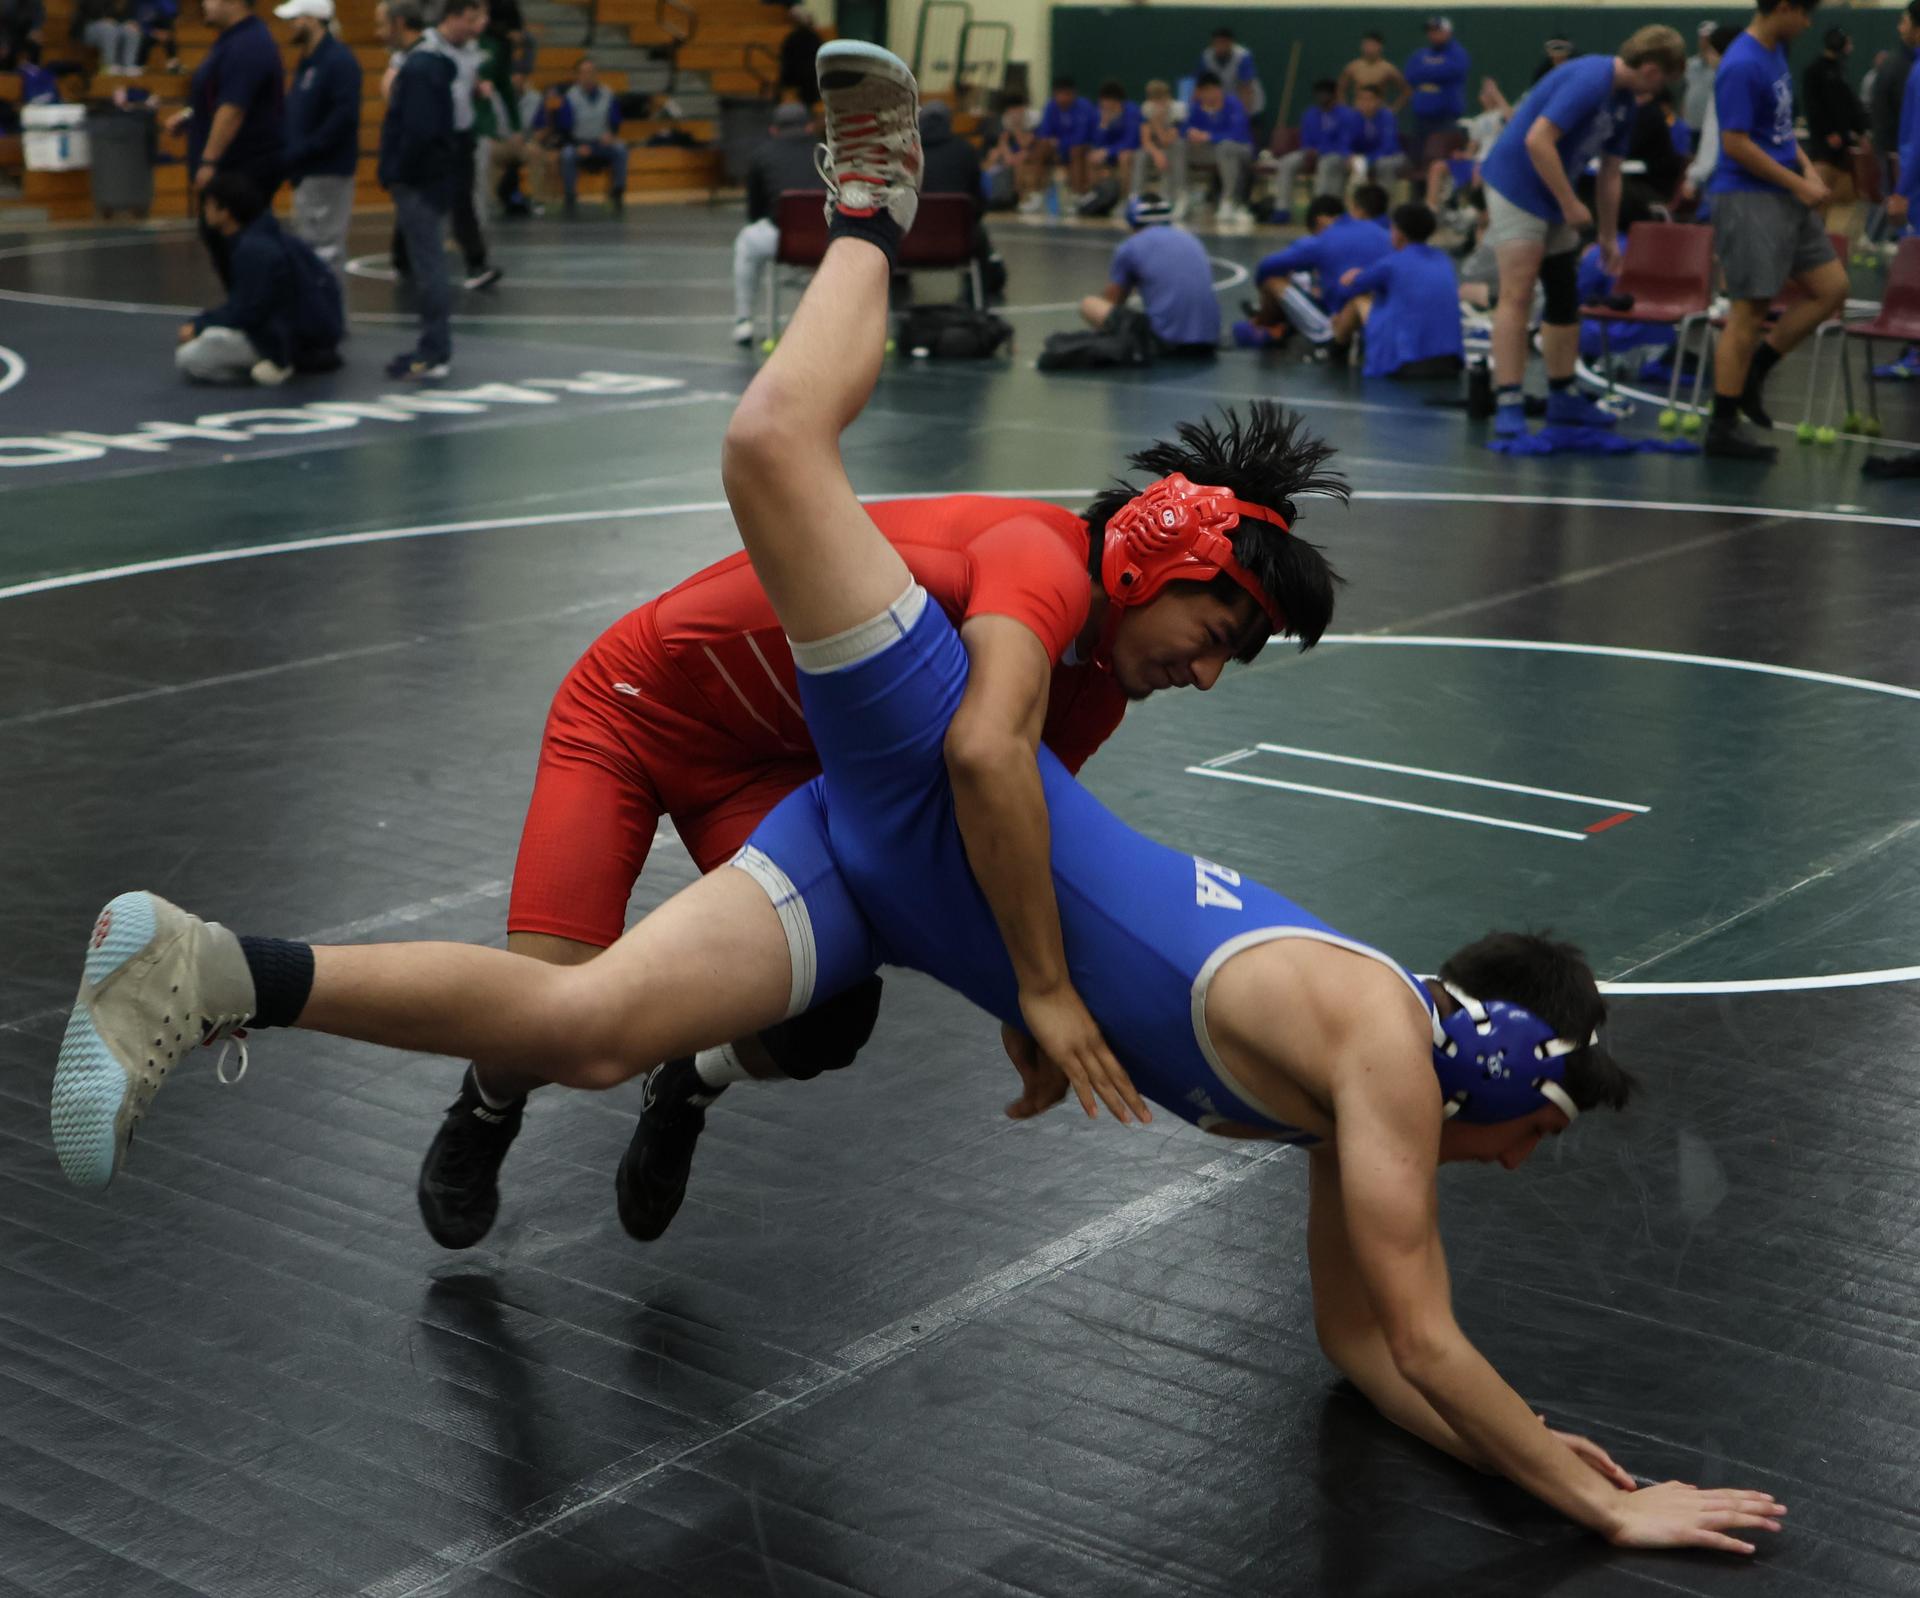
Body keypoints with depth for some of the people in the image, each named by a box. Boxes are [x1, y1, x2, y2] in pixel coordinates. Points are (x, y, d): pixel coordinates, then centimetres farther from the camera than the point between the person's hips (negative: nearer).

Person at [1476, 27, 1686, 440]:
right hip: (1517, 187, -10)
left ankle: (1562, 398, 19)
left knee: (1565, 298, 11)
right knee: (1517, 296, -13)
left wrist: (1608, 238, 20)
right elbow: (1537, 140, -28)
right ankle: (1508, 403, -14)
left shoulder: (1623, 104, 9)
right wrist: (1570, 205, -21)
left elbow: (1609, 174, 17)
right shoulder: (1588, 81, -21)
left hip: (1555, 199, 10)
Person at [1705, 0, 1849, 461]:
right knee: (1749, 312, -5)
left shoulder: (1777, 52, 11)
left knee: (1831, 289, 9)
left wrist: (1808, 169, 5)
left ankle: (1754, 370, 20)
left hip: (1786, 197, 9)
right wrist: (1799, 184, -13)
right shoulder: (1742, 65, -17)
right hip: (1748, 199, -9)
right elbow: (1735, 144, -20)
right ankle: (1722, 429, 3)